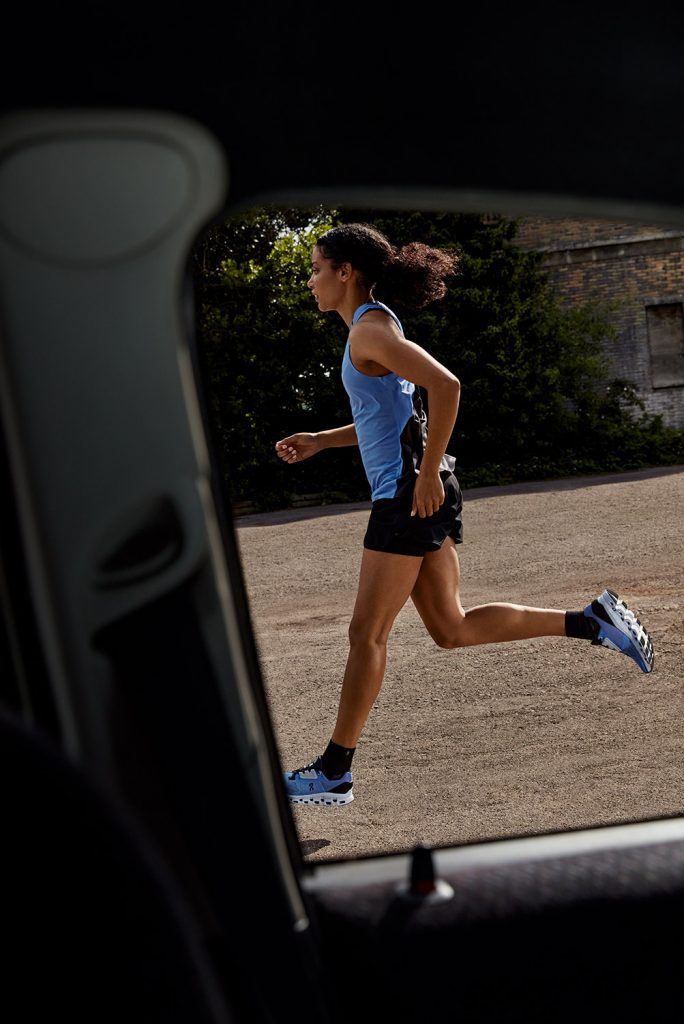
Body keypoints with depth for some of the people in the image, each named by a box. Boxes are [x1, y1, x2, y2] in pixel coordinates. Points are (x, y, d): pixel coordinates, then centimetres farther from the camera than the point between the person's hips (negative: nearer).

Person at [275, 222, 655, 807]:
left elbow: (445, 386, -26)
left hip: (409, 494, -10)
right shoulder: (374, 327, 17)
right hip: (412, 495, 10)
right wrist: (317, 443, 21)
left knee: (367, 634, -3)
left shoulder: (370, 330, -12)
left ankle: (334, 774, 6)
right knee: (452, 629, 12)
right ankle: (594, 622, 10)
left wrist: (428, 474, -22)